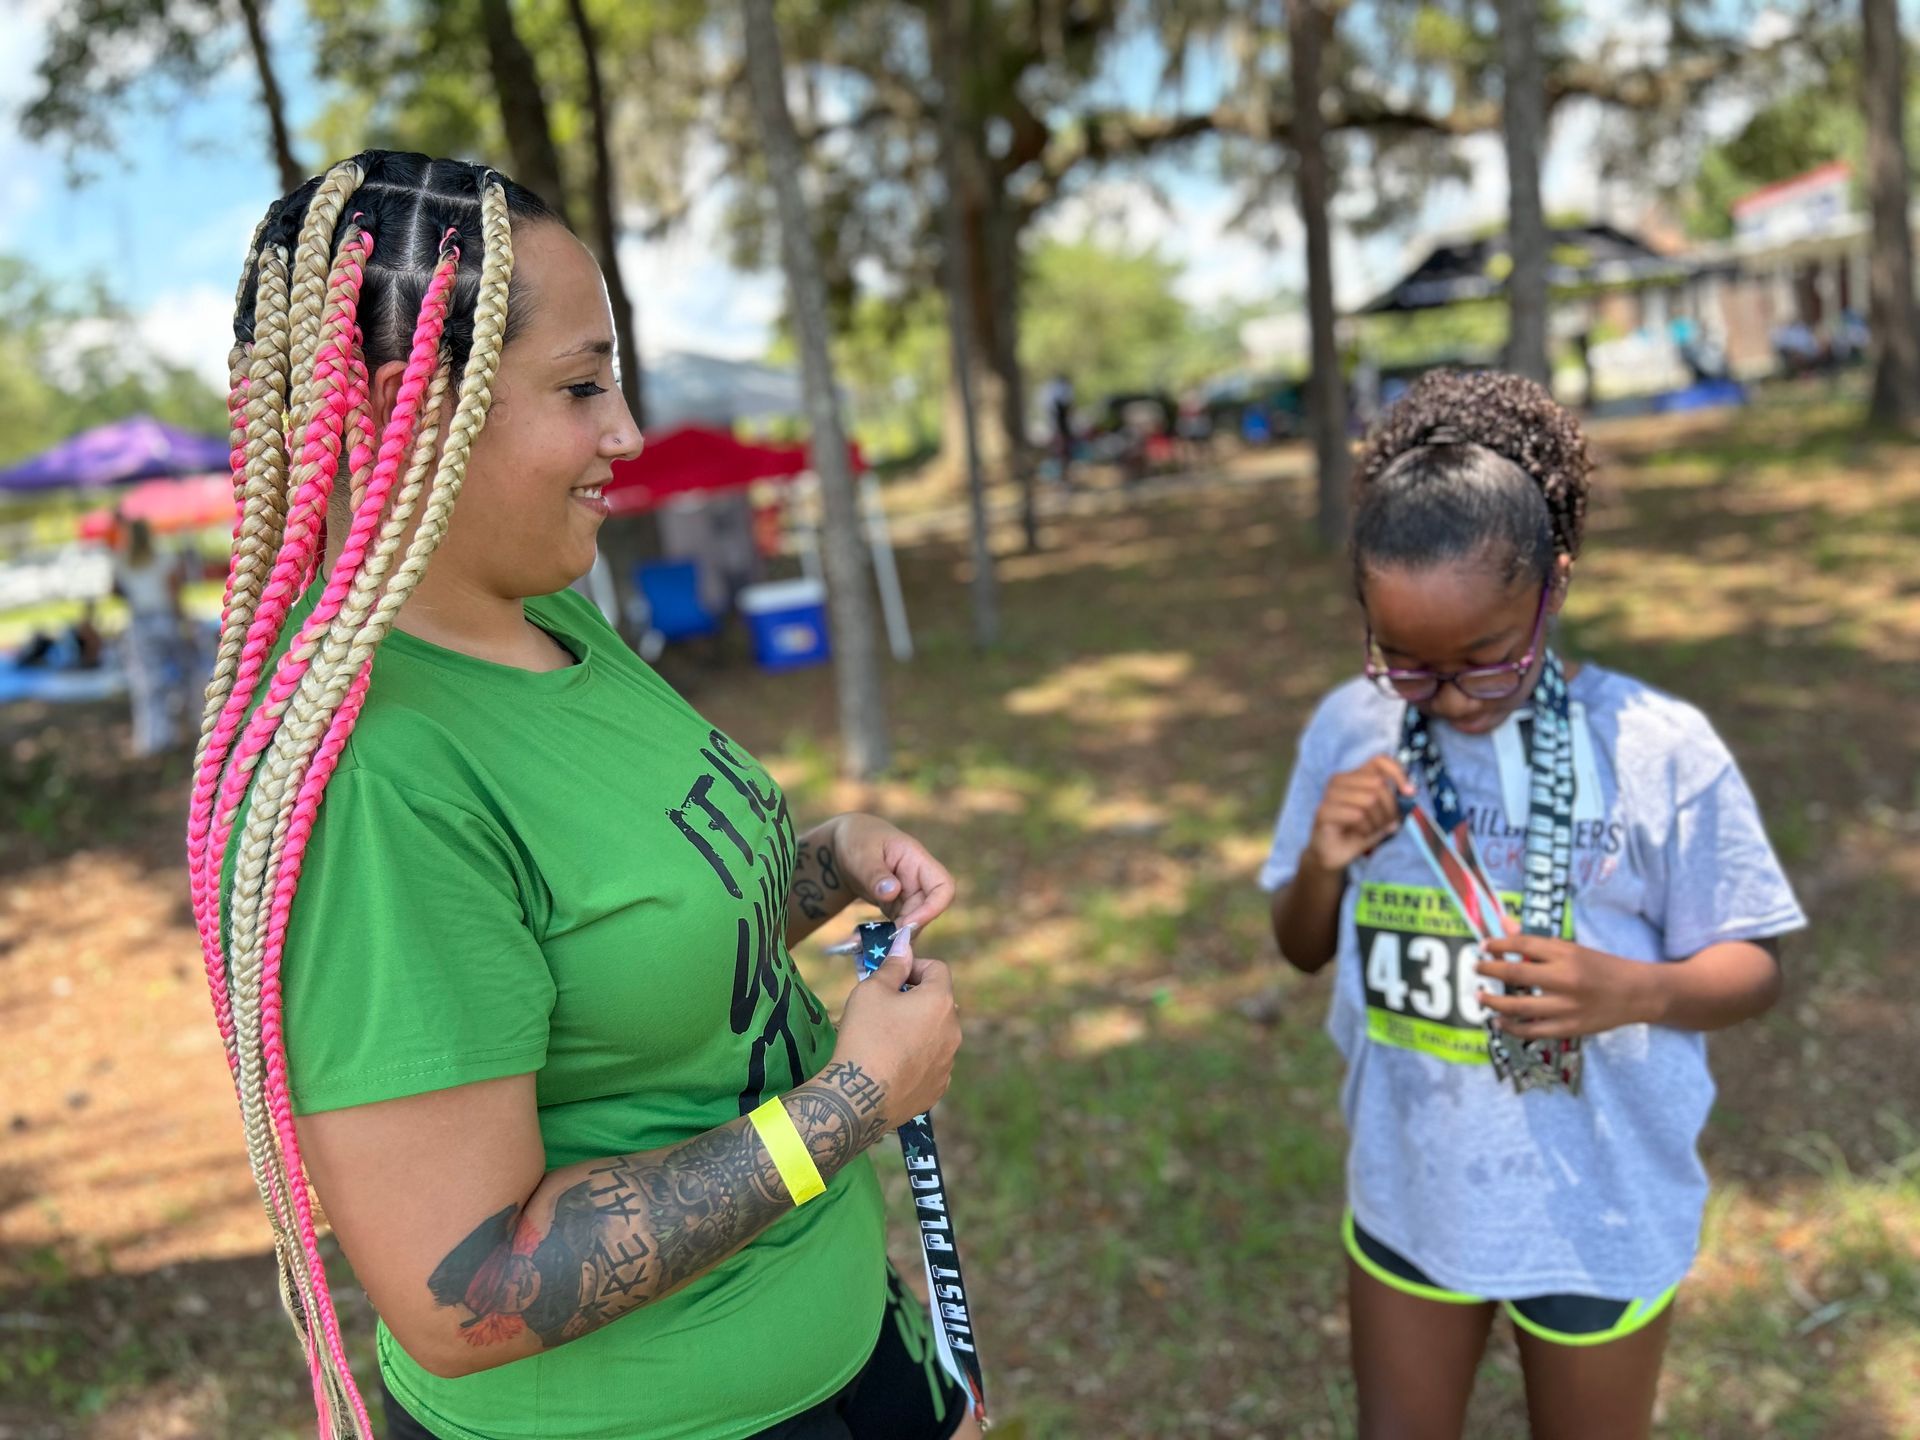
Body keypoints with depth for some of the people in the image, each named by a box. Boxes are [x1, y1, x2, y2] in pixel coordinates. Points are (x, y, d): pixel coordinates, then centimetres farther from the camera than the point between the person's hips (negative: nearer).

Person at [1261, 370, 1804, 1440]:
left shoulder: (1659, 752, -20)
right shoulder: (1350, 731, -10)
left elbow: (1752, 969, -8)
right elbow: (1305, 951, 2)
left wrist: (1633, 989, -29)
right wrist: (1323, 865, -20)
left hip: (1603, 1219, -2)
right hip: (1407, 1194, 2)